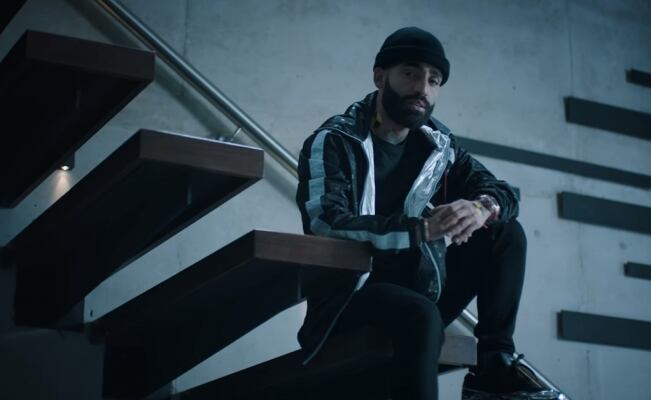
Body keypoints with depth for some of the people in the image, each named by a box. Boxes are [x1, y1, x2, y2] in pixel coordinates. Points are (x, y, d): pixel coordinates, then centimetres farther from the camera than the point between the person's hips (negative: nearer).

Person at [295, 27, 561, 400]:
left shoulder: (439, 145, 8)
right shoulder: (333, 142, -10)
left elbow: (503, 191, 5)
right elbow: (326, 223, -24)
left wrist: (482, 208, -22)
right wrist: (420, 229, -36)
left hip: (420, 294, 7)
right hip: (350, 297, -6)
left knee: (507, 233, -4)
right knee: (421, 315, -36)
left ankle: (495, 365, -8)